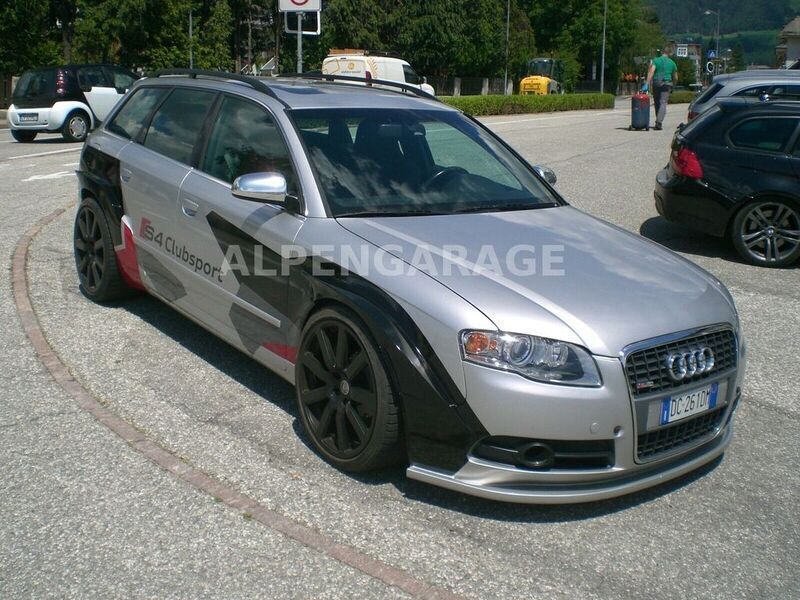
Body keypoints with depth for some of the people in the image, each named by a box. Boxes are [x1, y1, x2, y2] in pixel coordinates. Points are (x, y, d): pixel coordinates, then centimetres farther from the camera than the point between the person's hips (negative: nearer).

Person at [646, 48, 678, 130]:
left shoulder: (656, 60, 5)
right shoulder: (672, 63, 10)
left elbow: (651, 72, -10)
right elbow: (674, 77, 16)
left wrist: (648, 83, -17)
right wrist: (673, 85, 31)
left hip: (656, 83, 1)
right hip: (666, 84, -1)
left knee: (657, 103, 13)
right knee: (663, 103, -6)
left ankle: (658, 121, 20)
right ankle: (659, 122, -23)